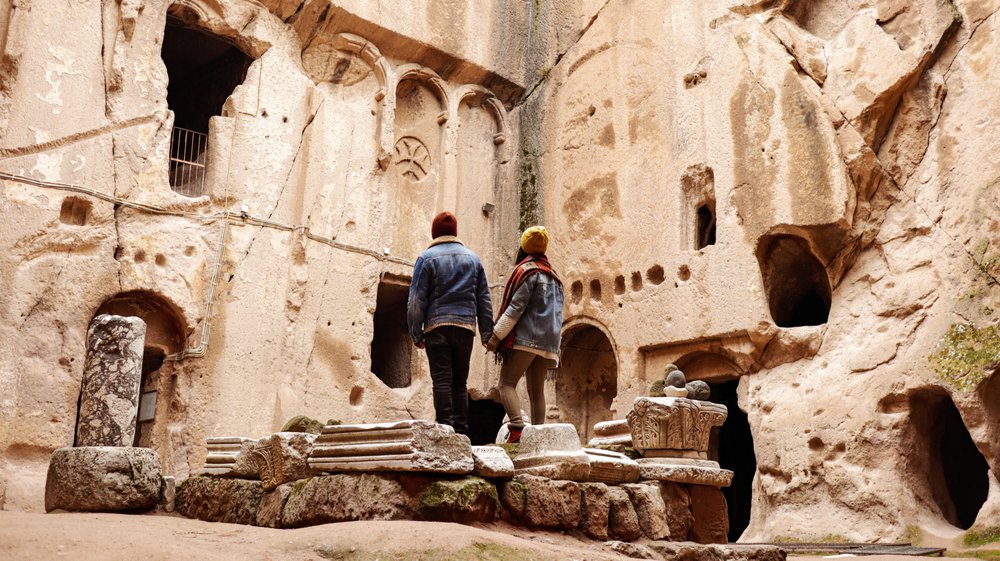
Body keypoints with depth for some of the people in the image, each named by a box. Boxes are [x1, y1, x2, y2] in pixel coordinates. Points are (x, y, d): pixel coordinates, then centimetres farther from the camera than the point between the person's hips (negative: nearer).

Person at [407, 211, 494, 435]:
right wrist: (487, 333, 16)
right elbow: (484, 299, 13)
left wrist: (416, 333, 3)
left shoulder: (426, 258, 2)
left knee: (441, 380, -4)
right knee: (460, 381, 9)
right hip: (466, 326, 3)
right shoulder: (472, 258, 14)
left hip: (437, 326, -3)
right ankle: (460, 430, 5)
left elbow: (416, 300, -2)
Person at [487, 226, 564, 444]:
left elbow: (516, 308, -13)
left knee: (507, 384, -9)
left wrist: (496, 336, -11)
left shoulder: (527, 270, -5)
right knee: (536, 390, 10)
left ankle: (517, 427, -26)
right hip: (548, 342, 8)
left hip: (525, 338, -8)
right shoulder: (553, 276, 21)